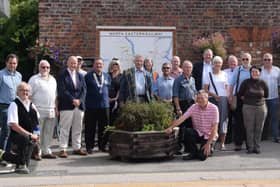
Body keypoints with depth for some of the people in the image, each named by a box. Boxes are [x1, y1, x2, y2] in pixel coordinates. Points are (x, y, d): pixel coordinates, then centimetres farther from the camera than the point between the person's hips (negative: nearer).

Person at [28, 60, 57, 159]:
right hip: (39, 111, -6)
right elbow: (29, 95, -6)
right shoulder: (34, 79, -3)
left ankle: (46, 151, 17)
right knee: (37, 133, -3)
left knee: (49, 132, 9)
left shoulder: (53, 79, 16)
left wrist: (55, 107, 15)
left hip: (51, 111, 6)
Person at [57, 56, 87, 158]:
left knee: (78, 128, 10)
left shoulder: (80, 76, 16)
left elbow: (84, 89, 9)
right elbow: (62, 90, -10)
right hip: (66, 106, -5)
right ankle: (63, 149, 1)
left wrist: (79, 100, -8)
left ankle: (77, 148, 18)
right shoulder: (62, 75, -1)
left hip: (79, 105, 6)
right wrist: (72, 100, -15)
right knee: (65, 128, -3)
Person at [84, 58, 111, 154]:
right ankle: (89, 146, 10)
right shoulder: (88, 76, -1)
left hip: (104, 105, 4)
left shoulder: (107, 76, 12)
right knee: (90, 128, 1)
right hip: (91, 106, -4)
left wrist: (107, 98, 14)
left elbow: (109, 88, 21)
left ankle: (102, 145, 18)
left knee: (103, 127, 7)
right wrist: (85, 100, 1)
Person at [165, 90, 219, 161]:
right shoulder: (194, 107, -5)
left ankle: (209, 149, 14)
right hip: (198, 134, 3)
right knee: (187, 131, -29)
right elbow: (182, 118, -14)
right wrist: (171, 127, -29)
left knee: (202, 156, -23)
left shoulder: (213, 108, -13)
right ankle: (193, 152, -6)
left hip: (209, 136, -3)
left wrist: (208, 143, -20)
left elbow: (214, 128, -14)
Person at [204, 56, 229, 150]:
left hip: (223, 99, 1)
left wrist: (228, 98, -5)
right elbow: (205, 89, 2)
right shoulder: (209, 75, 8)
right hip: (212, 99, -1)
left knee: (223, 120, -2)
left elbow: (227, 88, 11)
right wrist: (214, 95, -12)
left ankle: (222, 143, 0)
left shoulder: (224, 74, 12)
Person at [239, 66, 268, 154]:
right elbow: (240, 94, 8)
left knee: (259, 128, 3)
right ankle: (250, 147, 5)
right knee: (249, 128, -2)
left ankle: (257, 147, 12)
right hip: (248, 107, -1)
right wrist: (246, 99, 8)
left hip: (261, 107, 1)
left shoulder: (263, 83, 5)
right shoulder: (246, 82, 1)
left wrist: (261, 99, 13)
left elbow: (266, 95, 18)